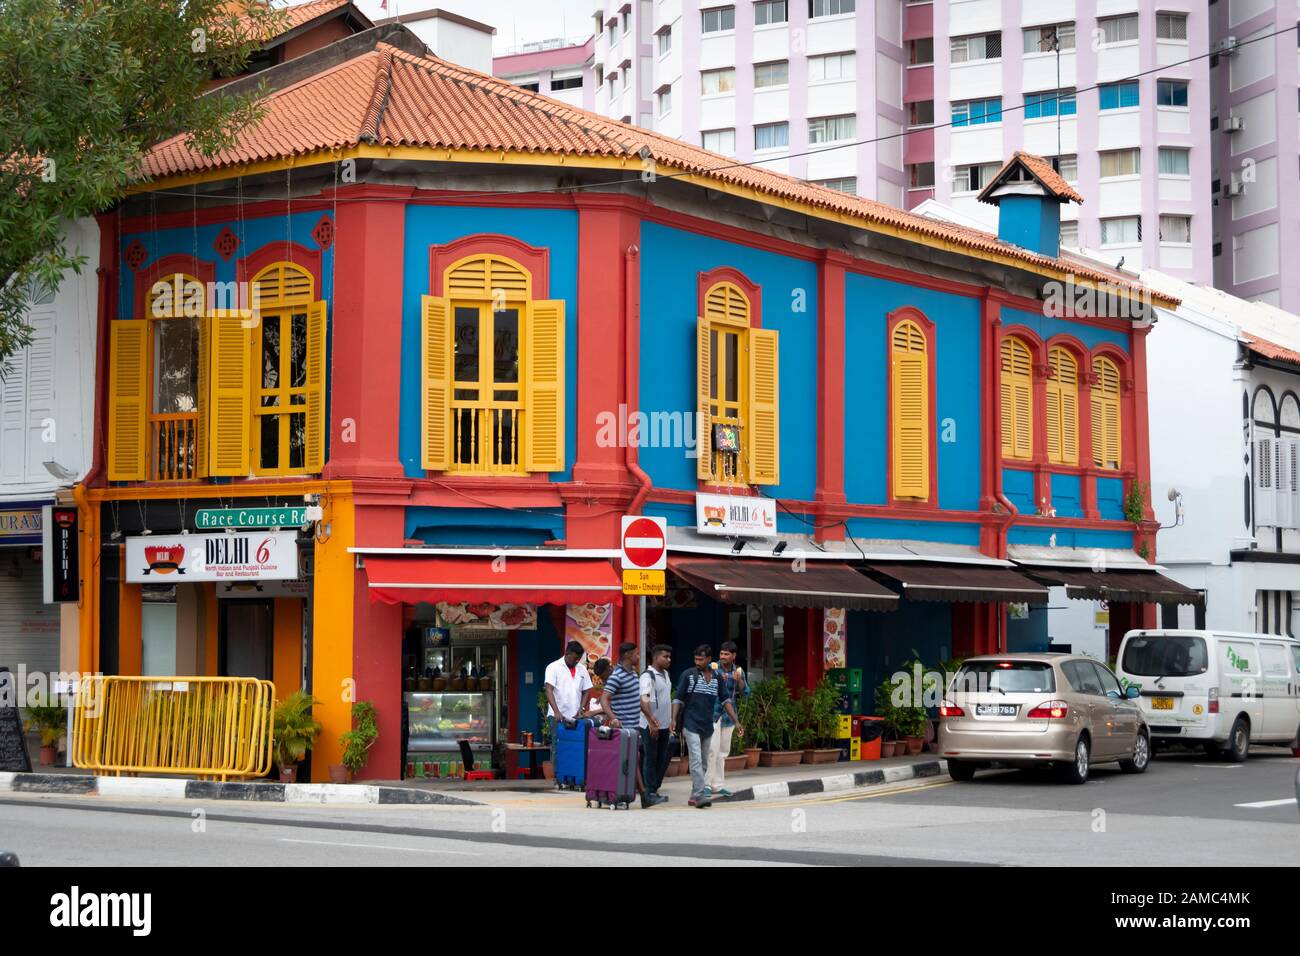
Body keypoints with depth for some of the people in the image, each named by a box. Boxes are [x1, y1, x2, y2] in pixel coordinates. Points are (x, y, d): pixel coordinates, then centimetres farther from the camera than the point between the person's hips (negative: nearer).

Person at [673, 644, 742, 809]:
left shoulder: (716, 678, 8)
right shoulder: (688, 675, -2)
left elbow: (725, 701, 13)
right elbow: (678, 699, -2)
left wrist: (736, 721, 6)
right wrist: (674, 719, -14)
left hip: (707, 727, 5)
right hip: (691, 726, -5)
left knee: (704, 764, 9)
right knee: (696, 761, -15)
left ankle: (694, 797, 17)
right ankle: (700, 795, -21)